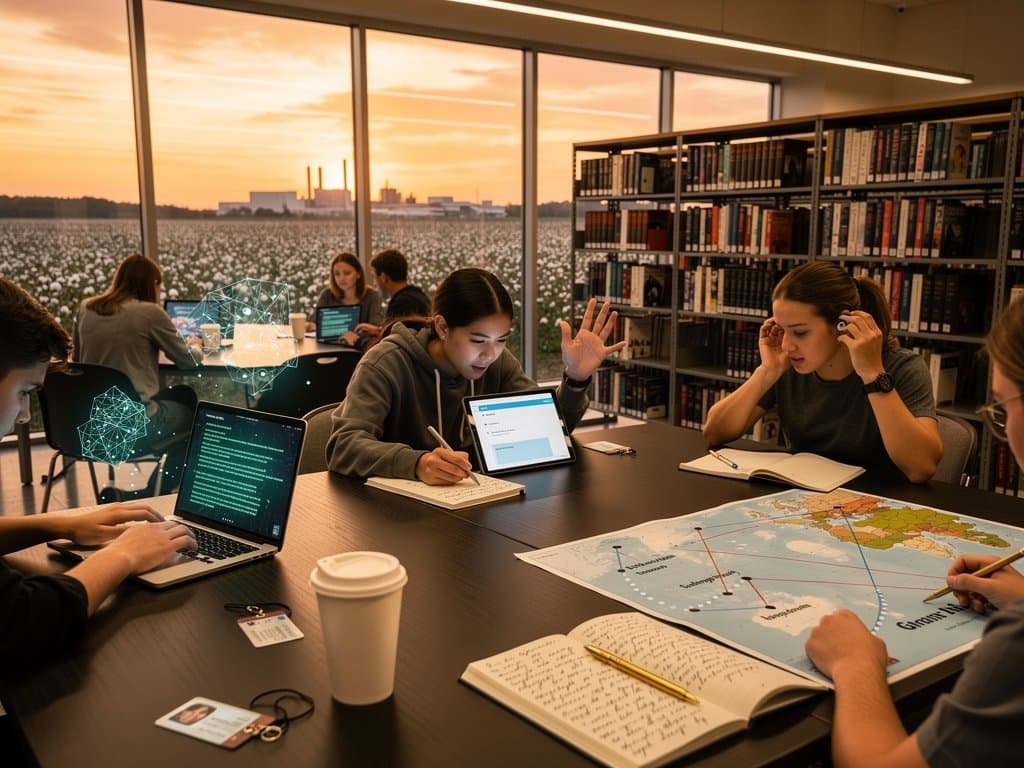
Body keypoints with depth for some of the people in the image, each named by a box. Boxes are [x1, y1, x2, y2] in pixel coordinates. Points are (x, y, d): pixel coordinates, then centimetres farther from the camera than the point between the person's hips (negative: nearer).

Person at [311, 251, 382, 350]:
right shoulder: (327, 295, 4)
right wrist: (312, 326, -23)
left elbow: (375, 329, -14)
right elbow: (315, 322, 0)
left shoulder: (372, 296, -2)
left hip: (360, 349, 0)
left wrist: (358, 337, -34)